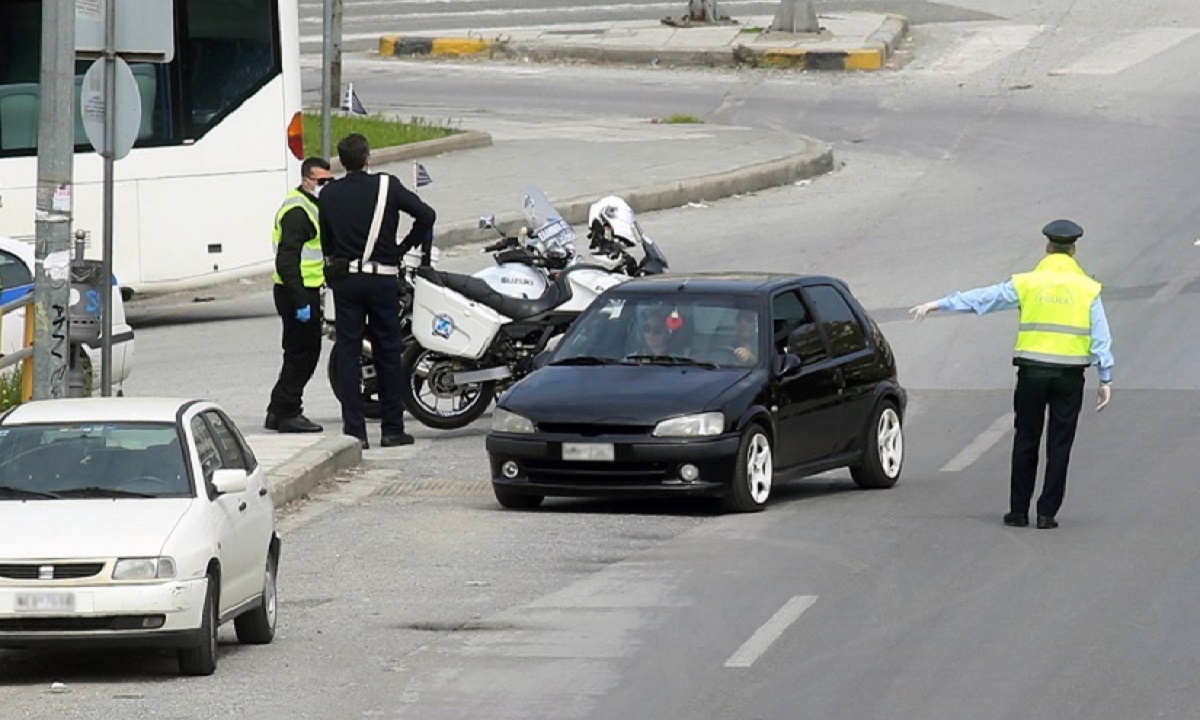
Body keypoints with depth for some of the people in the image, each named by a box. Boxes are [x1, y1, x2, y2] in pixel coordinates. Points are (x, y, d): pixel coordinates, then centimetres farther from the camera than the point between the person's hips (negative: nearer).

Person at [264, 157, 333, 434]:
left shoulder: (310, 207, 18)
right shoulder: (297, 211, -17)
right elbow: (287, 260, -24)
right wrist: (301, 302, -27)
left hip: (306, 291, 11)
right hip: (297, 293, -11)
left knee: (303, 354, 15)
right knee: (302, 353, -7)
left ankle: (279, 412, 22)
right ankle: (287, 413, -2)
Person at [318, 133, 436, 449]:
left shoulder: (329, 194, 2)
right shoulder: (387, 186, -4)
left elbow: (326, 240, 8)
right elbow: (426, 215, -8)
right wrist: (404, 248, 4)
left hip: (344, 279, 1)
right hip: (382, 278, -1)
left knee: (347, 353, 3)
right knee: (388, 353, 7)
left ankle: (354, 430, -3)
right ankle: (392, 429, 9)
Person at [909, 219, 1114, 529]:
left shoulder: (1027, 283, 1)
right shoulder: (1088, 288, 2)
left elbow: (981, 298, 4)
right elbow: (1100, 337, 0)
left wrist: (937, 305, 12)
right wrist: (1105, 379, 3)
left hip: (1032, 372, 0)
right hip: (1069, 375, 0)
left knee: (1026, 442, 8)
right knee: (1059, 445, 5)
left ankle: (1019, 511, 9)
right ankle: (1047, 513, 3)